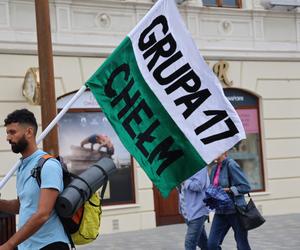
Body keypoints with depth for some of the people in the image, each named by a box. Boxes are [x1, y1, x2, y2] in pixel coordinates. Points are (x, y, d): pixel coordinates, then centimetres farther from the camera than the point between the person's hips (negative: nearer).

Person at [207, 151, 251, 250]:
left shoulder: (231, 164, -12)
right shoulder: (215, 168, 9)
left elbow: (245, 187, -14)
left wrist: (228, 190, -19)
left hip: (235, 210, -7)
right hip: (220, 211, 7)